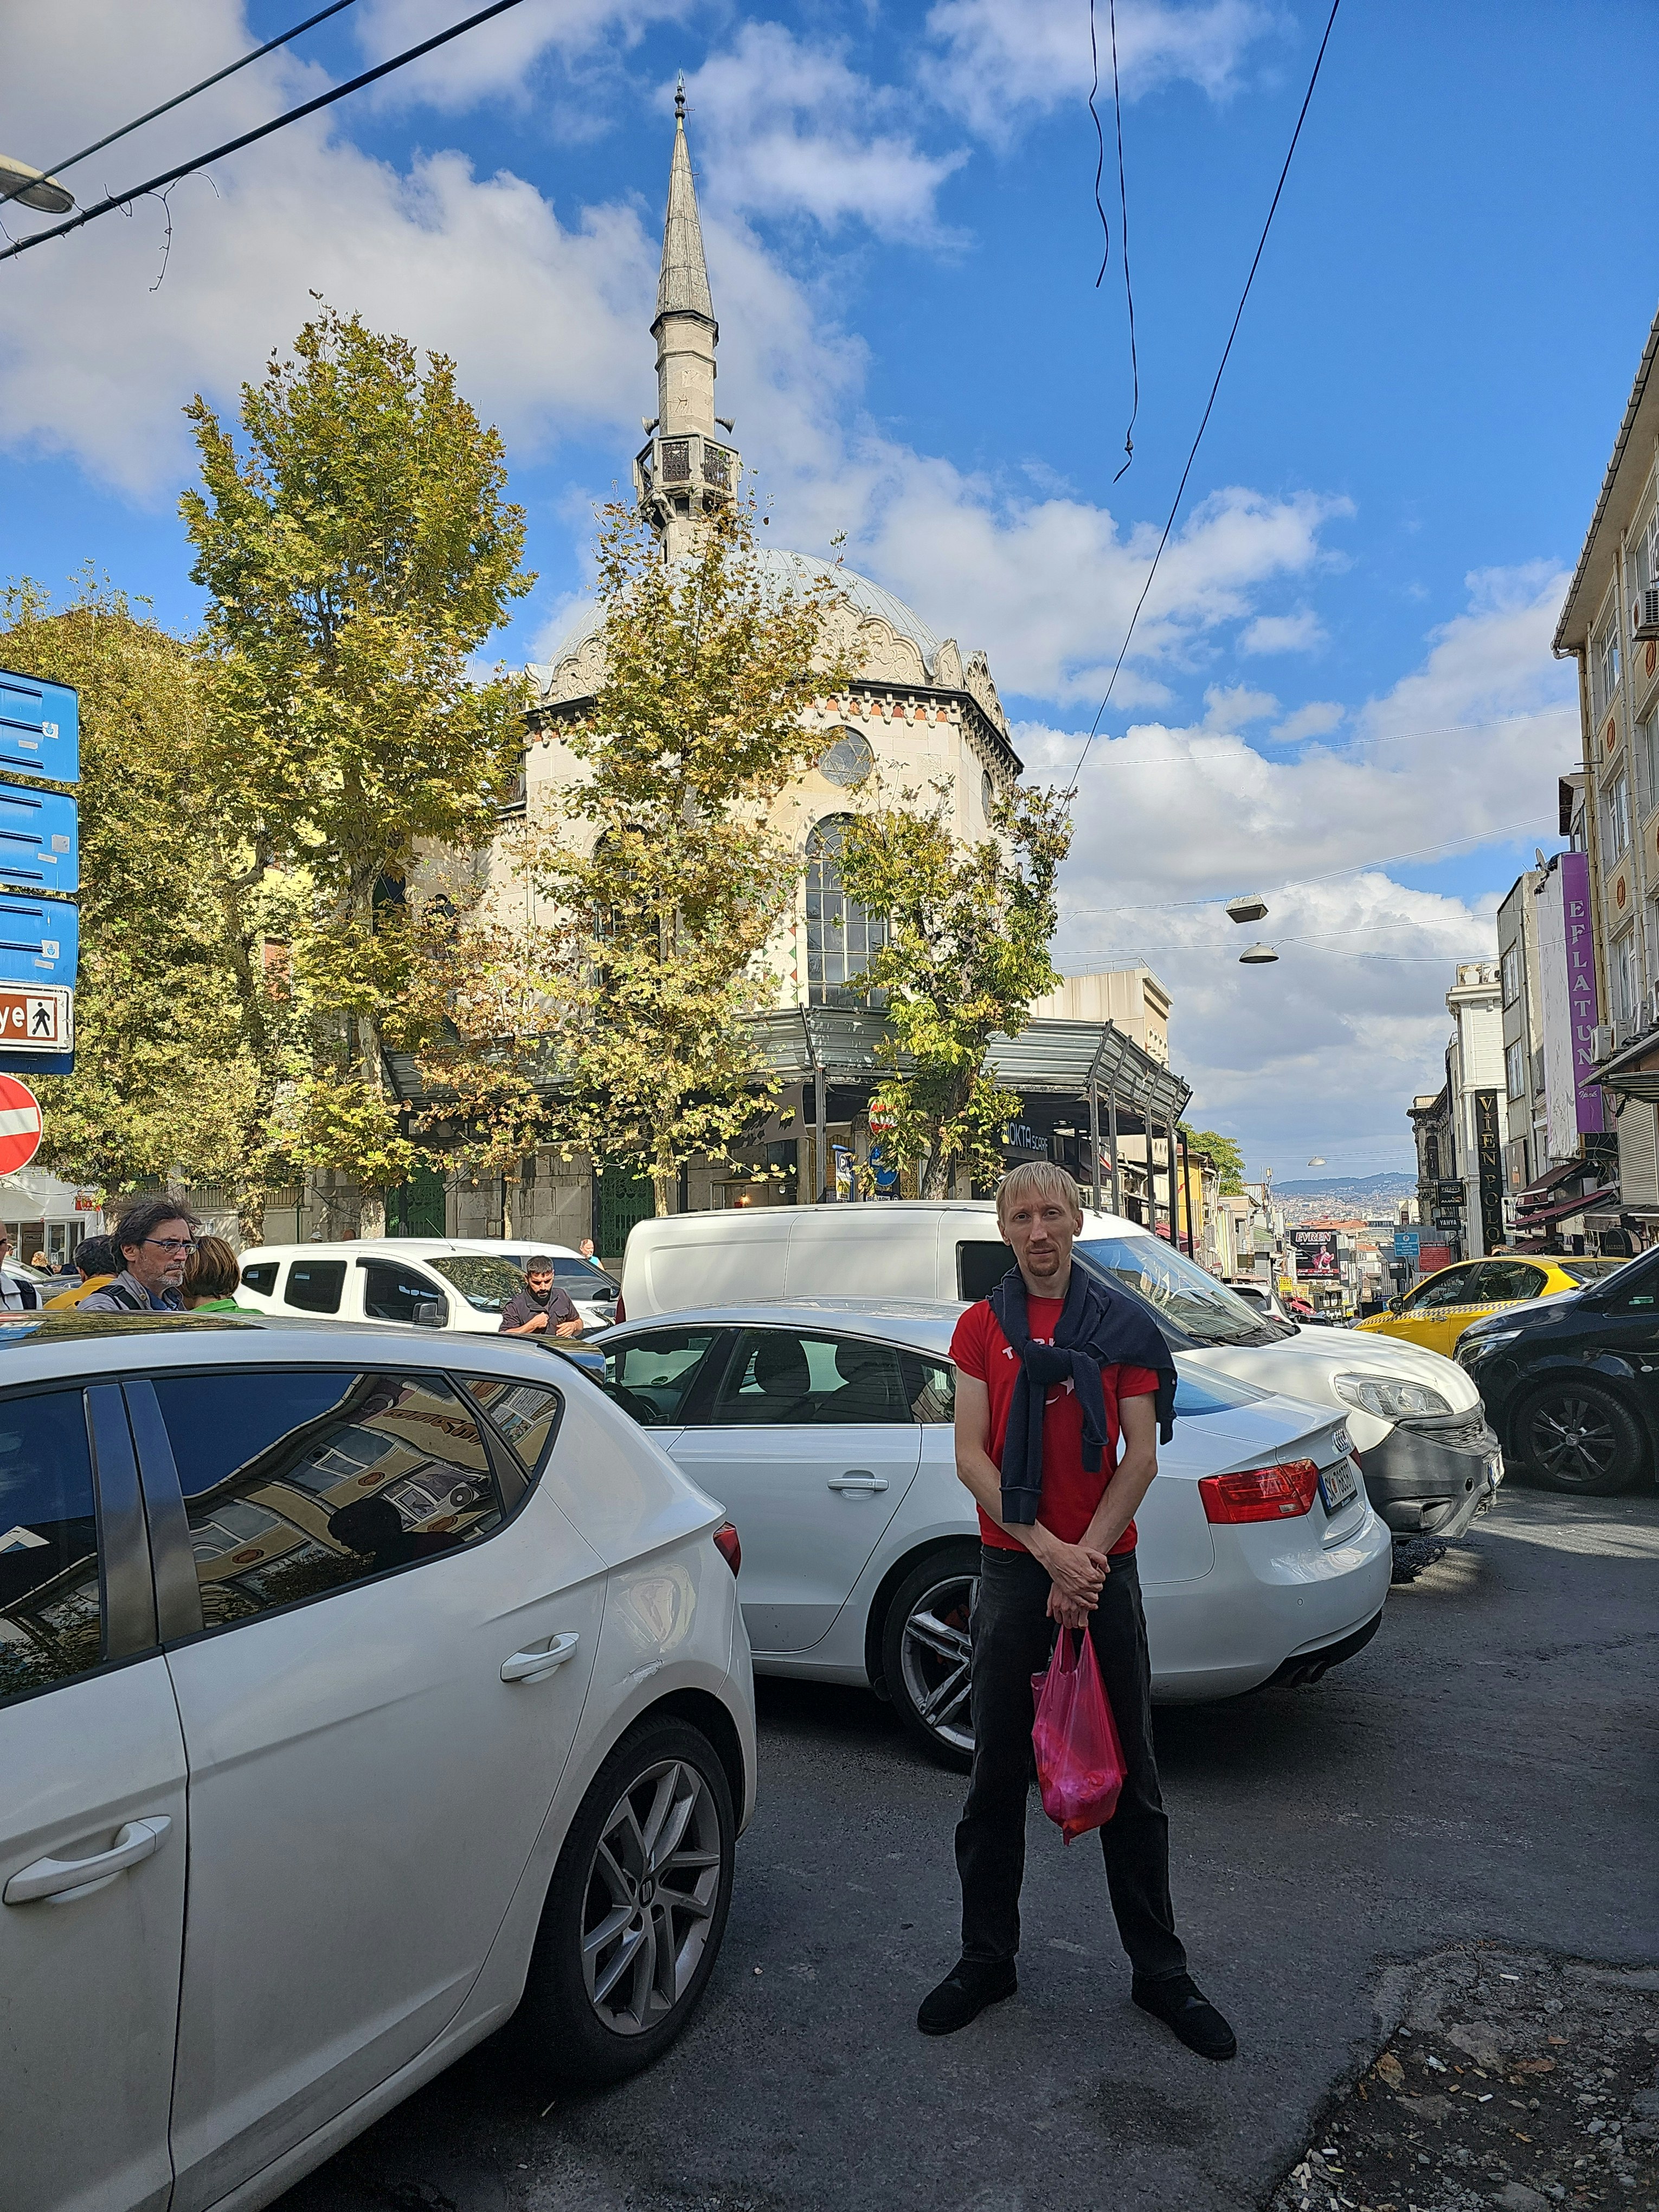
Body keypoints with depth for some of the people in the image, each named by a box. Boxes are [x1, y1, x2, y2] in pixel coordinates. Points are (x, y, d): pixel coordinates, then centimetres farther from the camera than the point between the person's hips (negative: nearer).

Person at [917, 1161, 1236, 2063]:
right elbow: (971, 1456, -3)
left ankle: (1159, 1970, 25)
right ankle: (986, 1961, 26)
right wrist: (1046, 1549, -13)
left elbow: (1141, 1457, -2)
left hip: (1105, 1568, 0)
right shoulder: (981, 1326, 3)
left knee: (1129, 1776, 10)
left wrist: (1085, 1557, -12)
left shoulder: (1124, 1323, 1)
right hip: (1010, 1569, 1)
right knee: (996, 1776, 10)